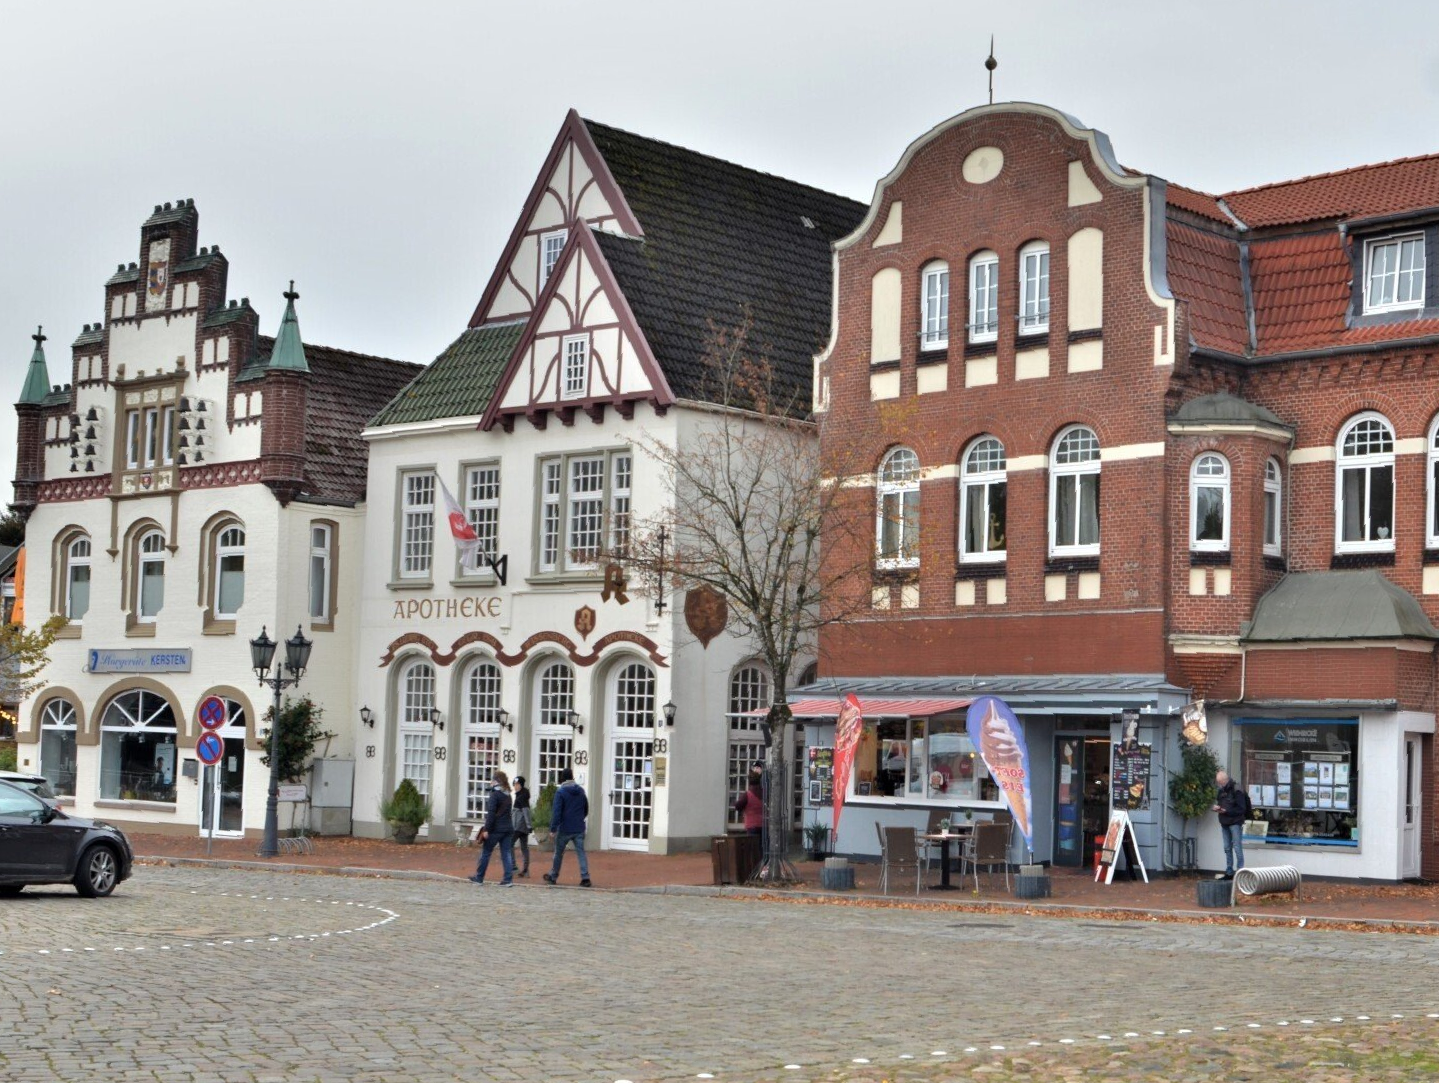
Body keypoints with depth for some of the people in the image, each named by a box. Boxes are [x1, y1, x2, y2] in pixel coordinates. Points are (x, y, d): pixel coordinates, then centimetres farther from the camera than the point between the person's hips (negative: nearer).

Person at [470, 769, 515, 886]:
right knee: (506, 853, 5)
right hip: (508, 828, 6)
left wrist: (486, 829, -14)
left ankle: (479, 877, 15)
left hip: (496, 829, -6)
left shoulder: (494, 795, -11)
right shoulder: (508, 796, 11)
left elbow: (491, 814, -15)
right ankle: (508, 878, -3)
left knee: (485, 852, 7)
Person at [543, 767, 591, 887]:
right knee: (581, 853, 1)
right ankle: (585, 877, -11)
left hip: (565, 829, -4)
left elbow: (556, 812, -16)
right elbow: (586, 810, 17)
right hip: (579, 829, 4)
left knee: (558, 853, 11)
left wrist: (553, 828, -14)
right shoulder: (581, 791, 7)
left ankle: (553, 876, 24)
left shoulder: (560, 792, -11)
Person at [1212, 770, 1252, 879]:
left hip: (1235, 823, -8)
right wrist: (1216, 807, 0)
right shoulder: (1221, 791, 11)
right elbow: (1218, 803, 24)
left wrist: (1226, 811, -19)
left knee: (1237, 848, -6)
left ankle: (1240, 871, -4)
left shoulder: (1237, 791, -13)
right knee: (1227, 848, 10)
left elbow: (1241, 809, -15)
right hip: (1225, 824, 8)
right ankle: (1229, 872, 16)